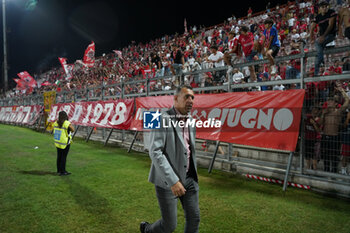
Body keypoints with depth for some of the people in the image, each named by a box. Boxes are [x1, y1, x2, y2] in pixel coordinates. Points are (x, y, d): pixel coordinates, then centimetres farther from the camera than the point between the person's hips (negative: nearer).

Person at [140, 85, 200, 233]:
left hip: (189, 178, 7)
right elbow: (155, 152, -23)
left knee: (194, 218, 10)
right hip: (167, 180, -6)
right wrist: (173, 181, -26)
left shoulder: (190, 121, 7)